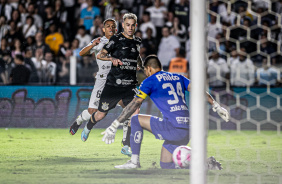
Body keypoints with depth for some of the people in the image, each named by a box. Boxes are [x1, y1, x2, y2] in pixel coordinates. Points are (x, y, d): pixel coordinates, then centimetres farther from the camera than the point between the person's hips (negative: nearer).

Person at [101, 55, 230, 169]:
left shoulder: (150, 81, 3)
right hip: (187, 129, 7)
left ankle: (134, 161, 6)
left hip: (173, 128, -7)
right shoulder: (177, 77, 22)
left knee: (136, 120, 10)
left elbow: (134, 105, -1)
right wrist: (217, 107, 21)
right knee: (166, 165, 17)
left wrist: (114, 126, 1)